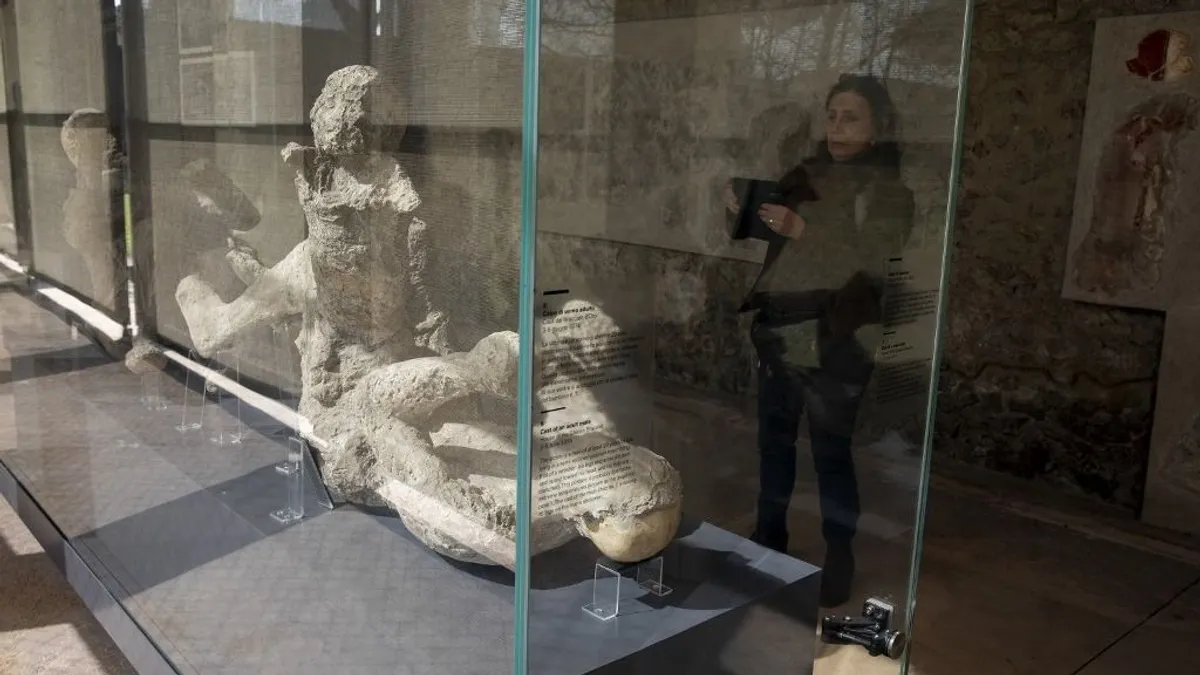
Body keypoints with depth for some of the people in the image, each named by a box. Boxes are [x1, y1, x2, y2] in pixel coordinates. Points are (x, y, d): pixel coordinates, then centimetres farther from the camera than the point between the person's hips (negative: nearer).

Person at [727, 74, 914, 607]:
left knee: (831, 450, -4)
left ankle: (839, 560, 10)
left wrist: (803, 229, -25)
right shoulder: (807, 174, 14)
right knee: (774, 438, 13)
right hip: (777, 329, 6)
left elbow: (873, 258, -15)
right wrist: (744, 213, -3)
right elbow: (771, 239, 18)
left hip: (834, 338, -5)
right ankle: (768, 538, 29)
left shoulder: (889, 188, -1)